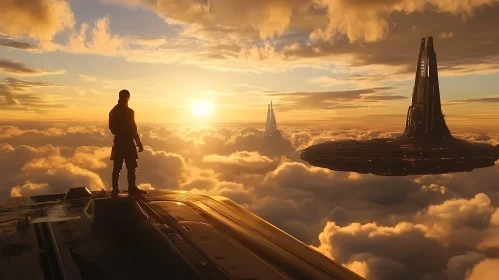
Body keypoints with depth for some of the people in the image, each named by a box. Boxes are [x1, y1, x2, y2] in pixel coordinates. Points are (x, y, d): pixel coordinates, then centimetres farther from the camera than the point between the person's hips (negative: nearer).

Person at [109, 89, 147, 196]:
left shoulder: (113, 111, 10)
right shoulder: (128, 111, -13)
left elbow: (112, 128, 16)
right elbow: (133, 129, -14)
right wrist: (139, 144, -9)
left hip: (118, 141, 7)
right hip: (127, 142, -7)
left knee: (117, 167, 7)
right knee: (131, 167, 0)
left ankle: (115, 189, 9)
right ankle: (132, 189, 3)